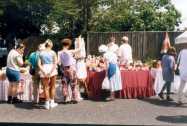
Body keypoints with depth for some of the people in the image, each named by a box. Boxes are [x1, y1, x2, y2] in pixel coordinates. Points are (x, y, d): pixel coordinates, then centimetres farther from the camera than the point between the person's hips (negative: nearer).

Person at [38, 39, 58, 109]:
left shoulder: (41, 53, 5)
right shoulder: (53, 52, -1)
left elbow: (39, 64, -3)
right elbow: (55, 63, -11)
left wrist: (44, 72, -9)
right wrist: (51, 72, -13)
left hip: (44, 70, 1)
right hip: (52, 70, -1)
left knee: (46, 87, 7)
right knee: (52, 87, 13)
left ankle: (47, 103, 9)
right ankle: (52, 102, 18)